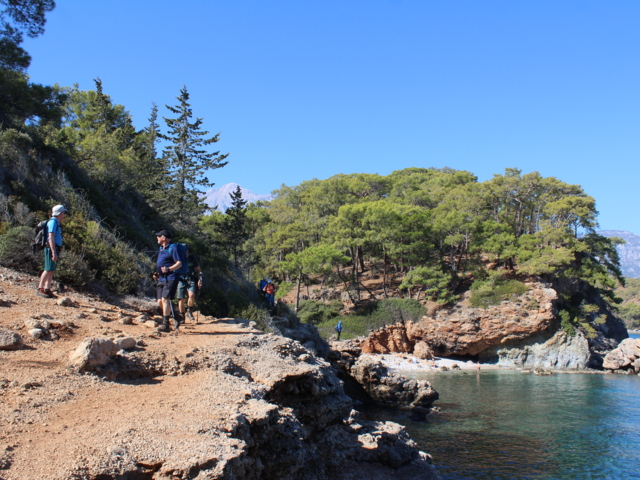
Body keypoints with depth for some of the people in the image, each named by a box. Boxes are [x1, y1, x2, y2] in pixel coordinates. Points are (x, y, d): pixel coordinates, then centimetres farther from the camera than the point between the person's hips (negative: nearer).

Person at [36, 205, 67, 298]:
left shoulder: (56, 223, 20)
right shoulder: (53, 222, -10)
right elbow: (51, 238, -18)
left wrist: (57, 252, 22)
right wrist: (54, 252, -24)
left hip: (55, 249, 10)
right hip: (51, 249, -10)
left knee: (51, 270, 8)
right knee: (48, 270, -11)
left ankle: (47, 289, 9)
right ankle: (40, 289, -9)